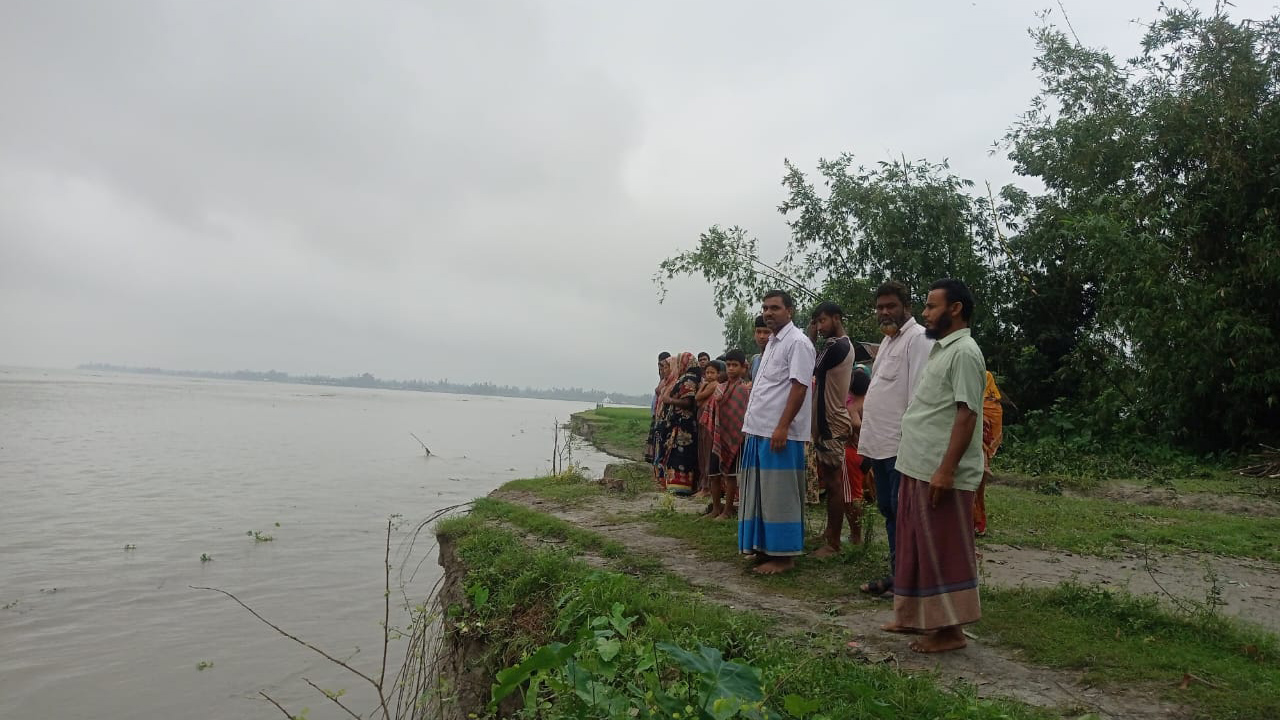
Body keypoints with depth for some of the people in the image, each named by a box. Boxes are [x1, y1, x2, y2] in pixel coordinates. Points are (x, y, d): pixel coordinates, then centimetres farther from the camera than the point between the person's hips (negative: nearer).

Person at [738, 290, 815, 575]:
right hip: (760, 431, 9)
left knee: (780, 495, -3)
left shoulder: (797, 342, -10)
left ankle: (784, 555, 6)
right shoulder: (772, 343, 18)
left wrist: (782, 427, -23)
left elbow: (799, 388, -17)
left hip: (780, 433, -9)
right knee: (761, 493, 14)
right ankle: (764, 547, 24)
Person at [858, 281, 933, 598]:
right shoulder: (888, 340, 19)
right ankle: (897, 574, 27)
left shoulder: (918, 338, -11)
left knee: (902, 512, -2)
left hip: (901, 444, -10)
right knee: (888, 511, 16)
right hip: (880, 443, 10)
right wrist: (868, 436, 18)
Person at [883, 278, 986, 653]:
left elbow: (966, 415, -20)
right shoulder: (942, 350, 17)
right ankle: (918, 616, 27)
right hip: (919, 468, 10)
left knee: (944, 553, 0)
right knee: (919, 549, 16)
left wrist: (946, 470, -24)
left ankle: (950, 629, 10)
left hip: (940, 473, -10)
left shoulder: (964, 353, -13)